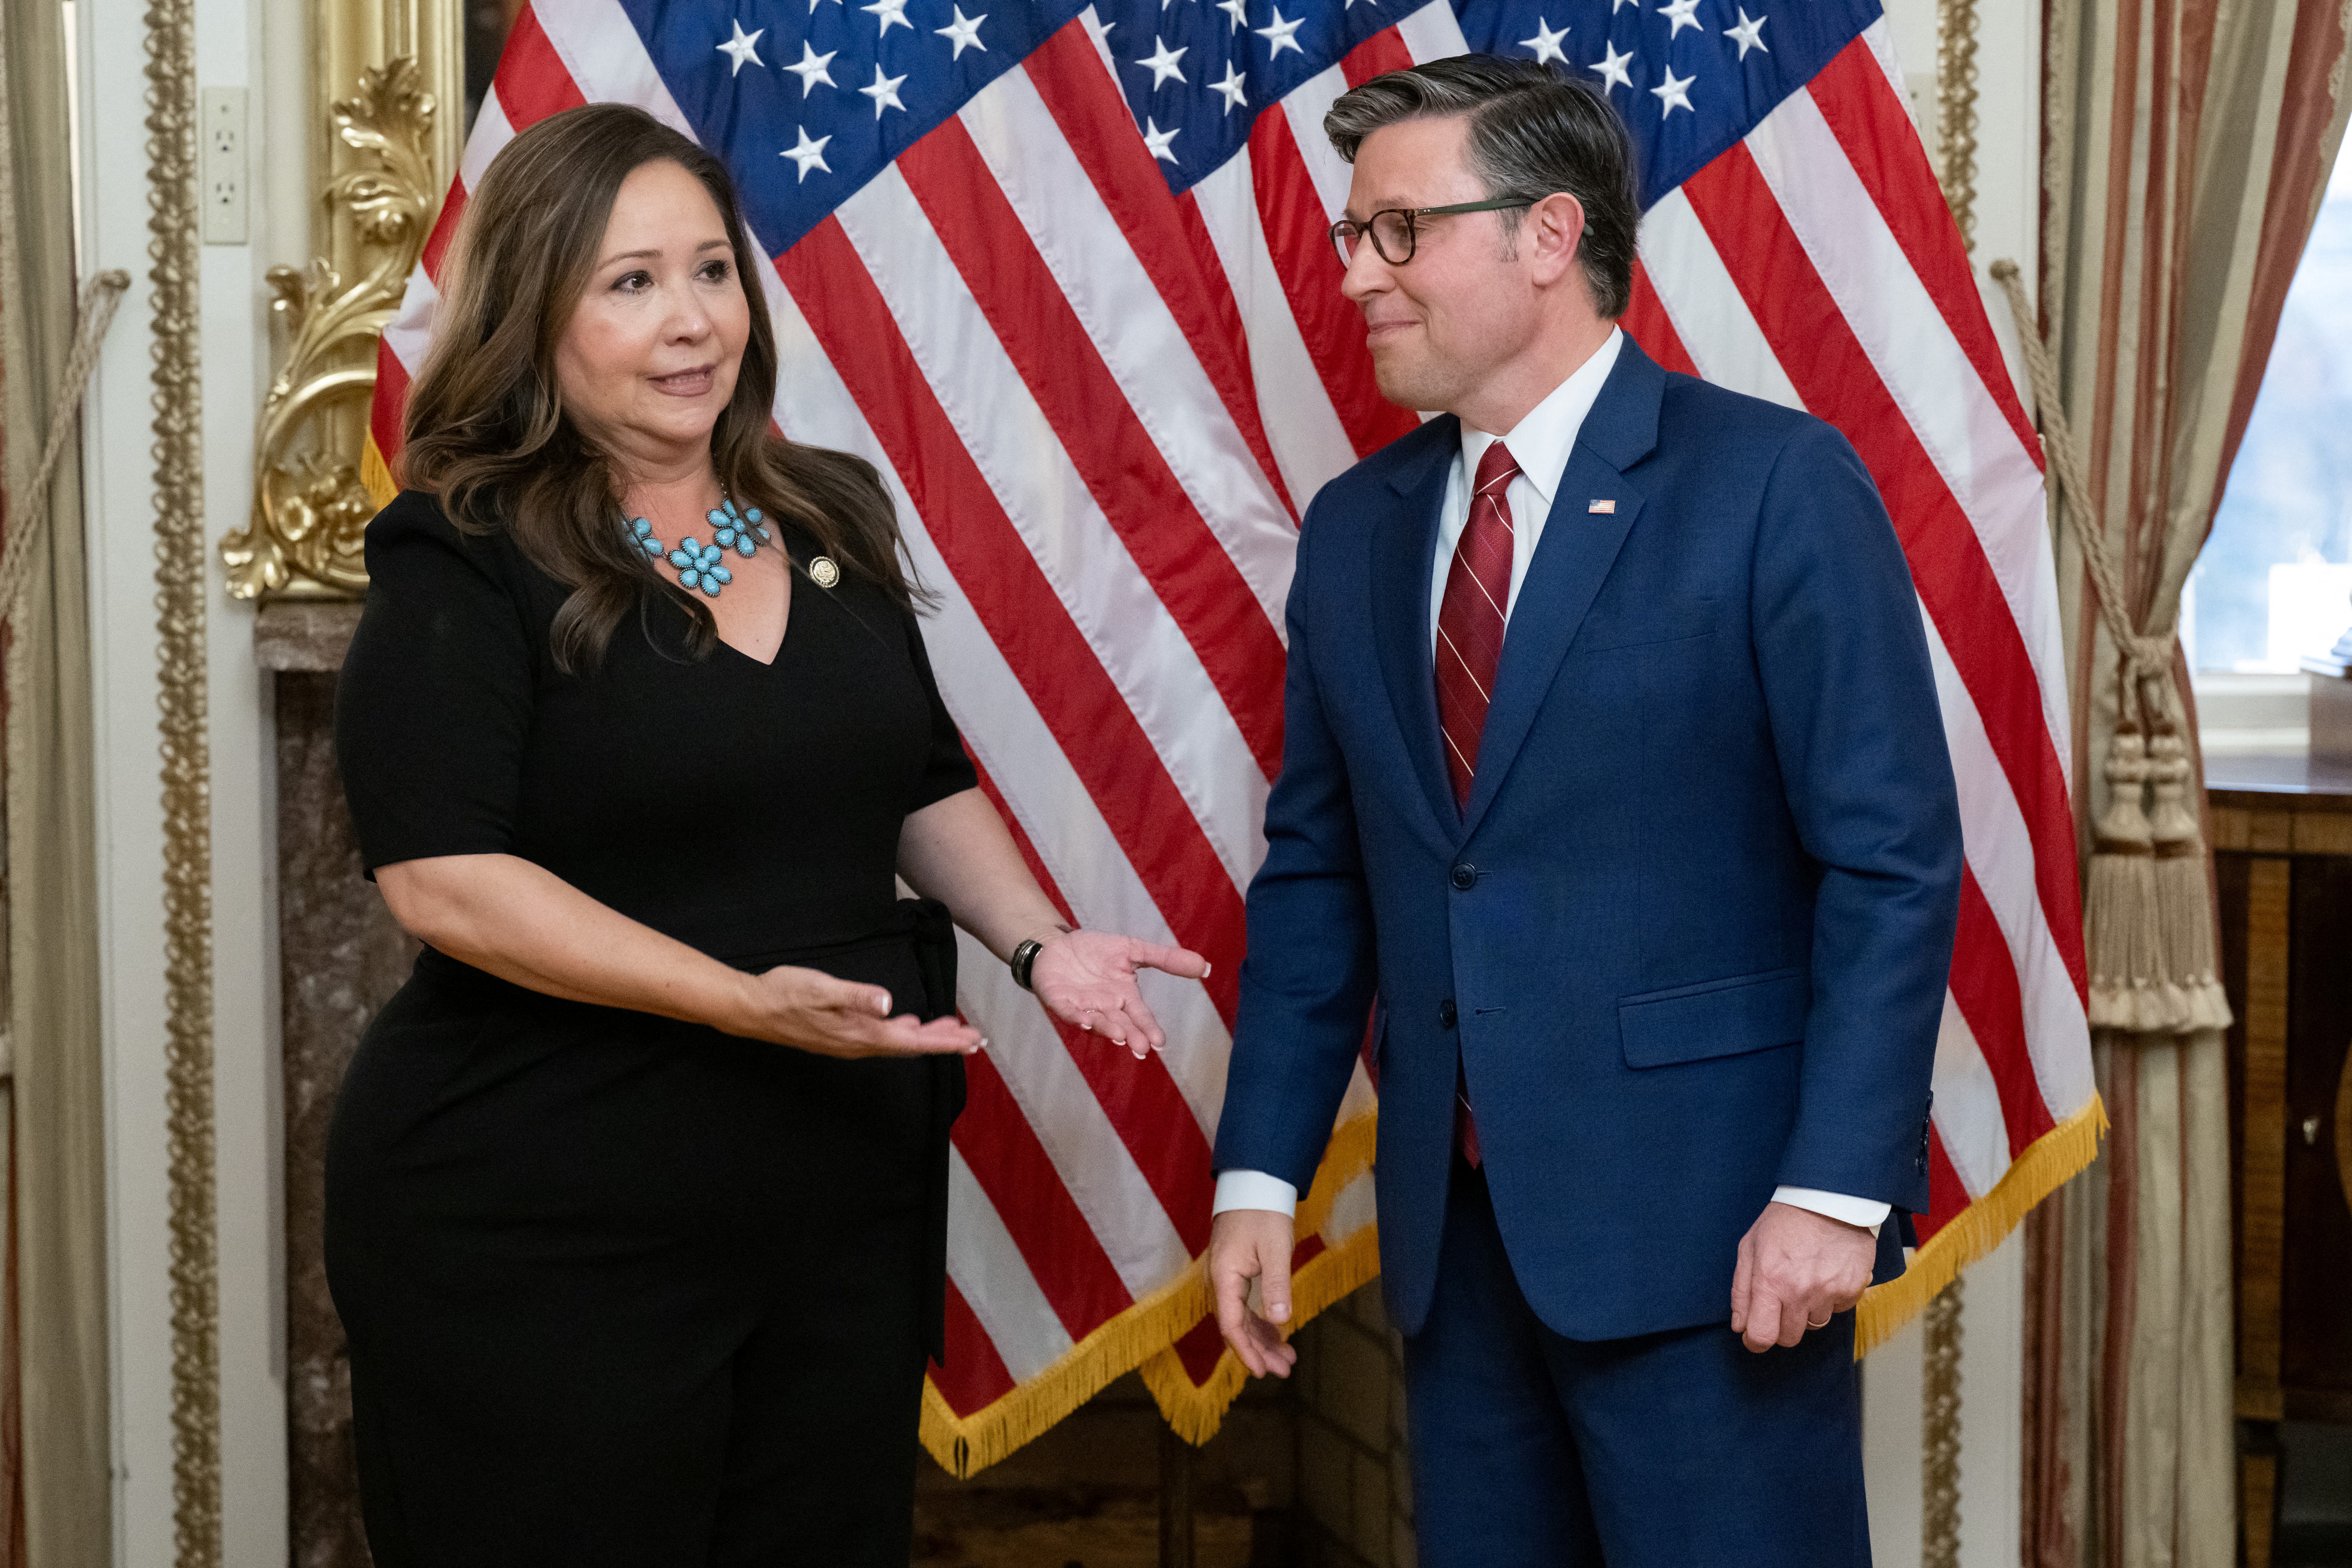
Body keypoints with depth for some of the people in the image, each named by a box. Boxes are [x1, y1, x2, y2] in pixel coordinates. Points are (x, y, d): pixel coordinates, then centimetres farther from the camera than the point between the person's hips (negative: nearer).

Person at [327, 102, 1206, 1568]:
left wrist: (1040, 940, 2)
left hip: (847, 1206, 6)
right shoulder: (463, 565, -9)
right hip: (544, 1235, -6)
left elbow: (925, 785, 20)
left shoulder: (831, 518, 9)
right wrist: (748, 1002, -25)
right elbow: (443, 878, -19)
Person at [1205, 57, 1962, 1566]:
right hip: (1454, 1222, 6)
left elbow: (1896, 861, -10)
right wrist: (1262, 1173, 6)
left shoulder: (1776, 483, -7)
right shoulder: (1355, 527, 10)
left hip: (1706, 1224, -5)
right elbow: (1316, 873, 13)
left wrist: (1838, 1186, -16)